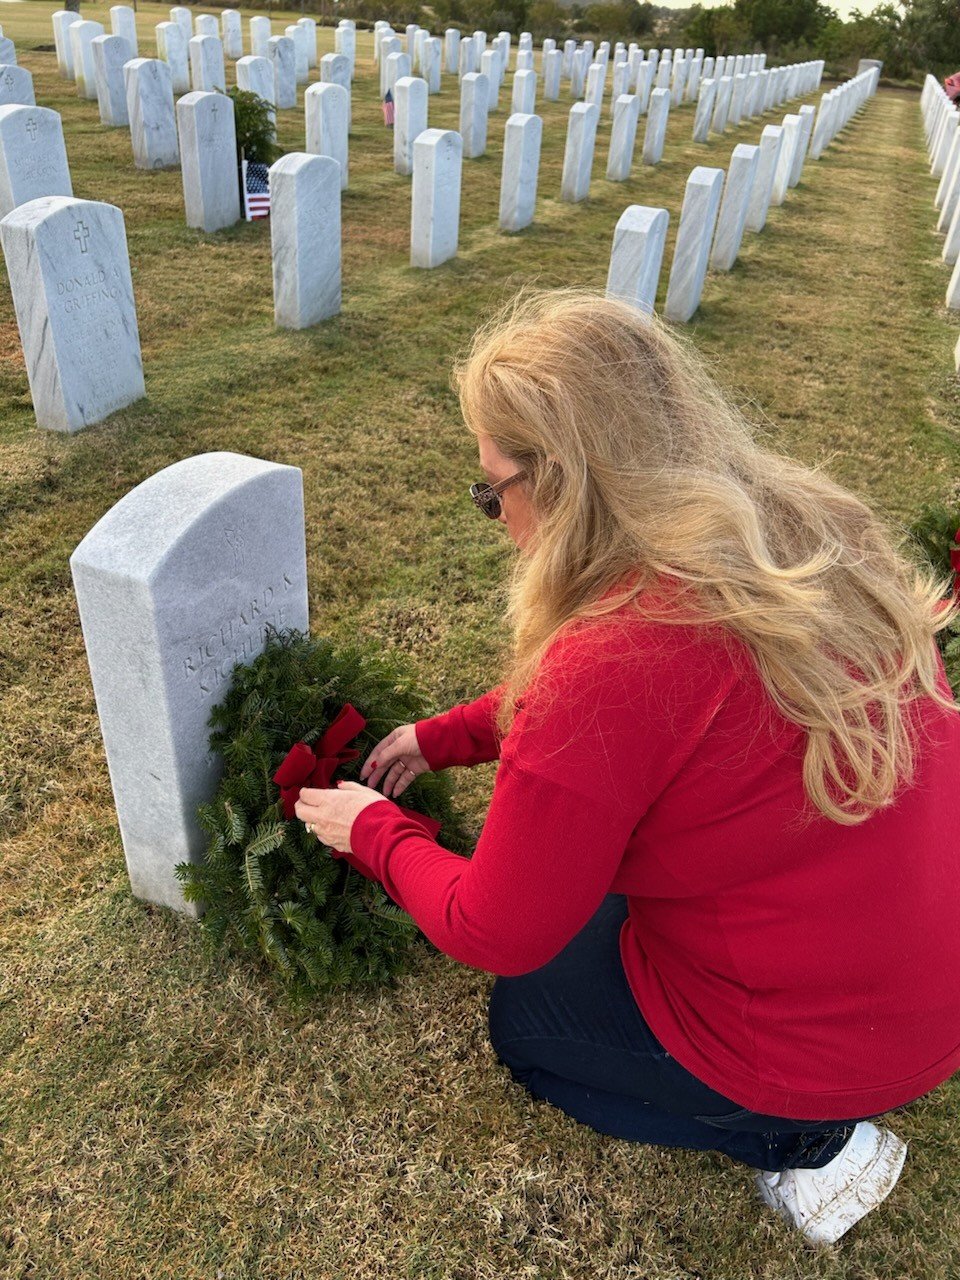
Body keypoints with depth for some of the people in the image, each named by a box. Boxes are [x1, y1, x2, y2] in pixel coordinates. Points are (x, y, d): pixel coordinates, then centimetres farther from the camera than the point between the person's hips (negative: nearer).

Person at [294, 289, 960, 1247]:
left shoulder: (612, 665, -33)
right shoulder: (807, 527, -7)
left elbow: (496, 936, -17)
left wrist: (373, 831, 0)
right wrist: (442, 737, 11)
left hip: (825, 1044, -7)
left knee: (523, 1019, 17)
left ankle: (800, 1143, 11)